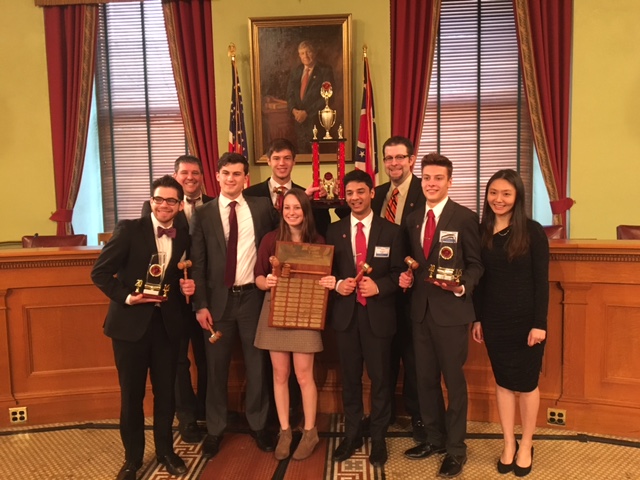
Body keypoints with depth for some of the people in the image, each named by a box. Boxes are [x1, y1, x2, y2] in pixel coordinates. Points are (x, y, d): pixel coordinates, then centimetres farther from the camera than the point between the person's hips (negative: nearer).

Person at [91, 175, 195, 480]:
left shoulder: (184, 236, 5)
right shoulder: (128, 229, -7)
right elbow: (100, 272, -7)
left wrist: (187, 287, -6)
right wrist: (126, 296, -17)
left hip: (167, 323, 3)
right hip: (131, 322, -3)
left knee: (166, 392, 13)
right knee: (131, 395, 9)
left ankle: (165, 451, 32)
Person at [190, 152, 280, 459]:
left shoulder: (262, 206, 2)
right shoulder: (203, 213, 0)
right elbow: (198, 263, -2)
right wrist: (201, 304, -7)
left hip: (253, 296, 1)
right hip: (219, 298, 0)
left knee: (256, 364, 12)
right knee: (217, 367, 11)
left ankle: (258, 425, 29)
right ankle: (215, 429, 27)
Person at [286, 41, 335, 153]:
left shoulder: (325, 71, -2)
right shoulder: (295, 72, 15)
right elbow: (290, 94, 15)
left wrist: (306, 112, -13)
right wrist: (294, 110, -7)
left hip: (316, 120, -5)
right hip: (299, 121, 5)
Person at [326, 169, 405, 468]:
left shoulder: (391, 231, 0)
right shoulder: (334, 230, 6)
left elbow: (399, 273, -1)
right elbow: (326, 270, 8)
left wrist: (378, 286, -19)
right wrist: (338, 284, -13)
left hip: (378, 314, -2)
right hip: (345, 313, 2)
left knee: (380, 378, 9)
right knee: (349, 378, 14)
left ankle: (378, 438, 27)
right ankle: (351, 434, 31)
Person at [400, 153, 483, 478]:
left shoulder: (465, 218, -7)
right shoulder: (412, 219, 10)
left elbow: (475, 265, -5)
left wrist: (461, 287, -22)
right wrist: (406, 277, -3)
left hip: (451, 310, -5)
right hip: (420, 309, 6)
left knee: (453, 380, 6)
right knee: (426, 378, 15)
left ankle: (455, 448, 23)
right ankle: (434, 438, 33)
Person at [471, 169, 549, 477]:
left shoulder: (532, 231, -9)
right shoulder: (482, 231, 1)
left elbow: (541, 280, -9)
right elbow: (479, 278, 5)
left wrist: (539, 323, -13)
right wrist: (477, 318, 5)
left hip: (525, 319, -3)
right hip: (494, 319, 3)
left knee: (526, 383, 10)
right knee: (503, 382, 12)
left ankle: (526, 445, 28)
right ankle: (509, 444, 27)